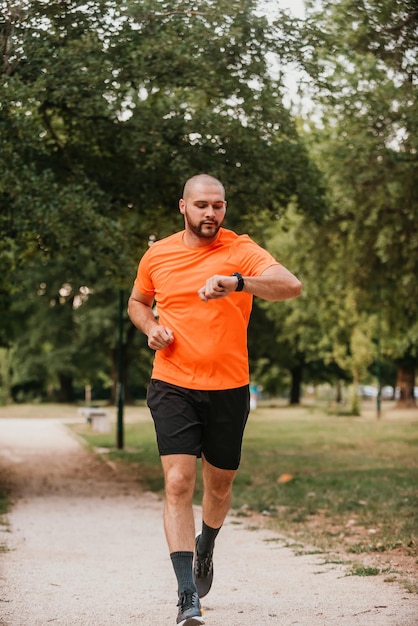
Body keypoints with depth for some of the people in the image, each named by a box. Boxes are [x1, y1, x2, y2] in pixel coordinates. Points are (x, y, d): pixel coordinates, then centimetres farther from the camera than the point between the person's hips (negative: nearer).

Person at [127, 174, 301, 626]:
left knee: (219, 485, 14)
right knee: (178, 482, -14)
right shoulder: (157, 256, 4)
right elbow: (137, 302, 23)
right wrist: (151, 328, 0)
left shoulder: (241, 252, -6)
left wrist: (237, 283, -38)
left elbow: (291, 286, -22)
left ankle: (205, 550, 47)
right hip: (173, 386, 0)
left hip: (228, 388, 0)